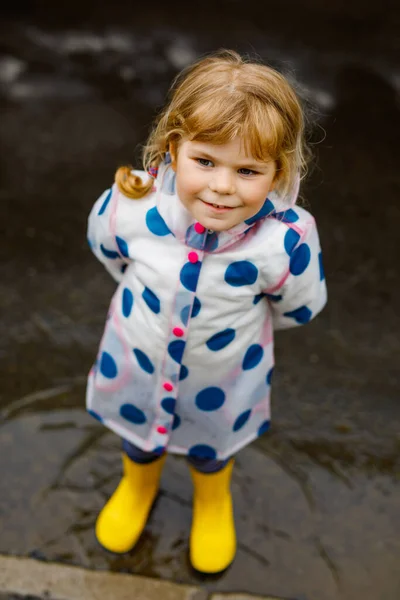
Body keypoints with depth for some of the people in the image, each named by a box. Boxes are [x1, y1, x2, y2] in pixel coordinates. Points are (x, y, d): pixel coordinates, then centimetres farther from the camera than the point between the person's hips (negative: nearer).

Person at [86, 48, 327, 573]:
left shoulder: (286, 243, -37)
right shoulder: (129, 208, -33)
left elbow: (299, 307, -13)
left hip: (223, 380, -1)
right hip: (136, 365, 1)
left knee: (212, 450, 32)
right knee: (136, 434, 33)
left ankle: (213, 500, 70)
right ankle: (139, 485, 71)